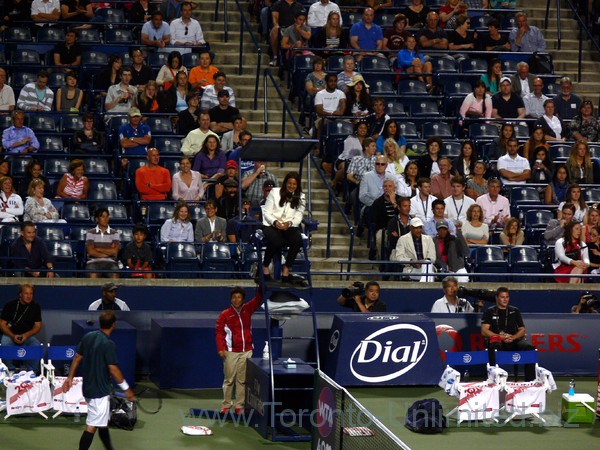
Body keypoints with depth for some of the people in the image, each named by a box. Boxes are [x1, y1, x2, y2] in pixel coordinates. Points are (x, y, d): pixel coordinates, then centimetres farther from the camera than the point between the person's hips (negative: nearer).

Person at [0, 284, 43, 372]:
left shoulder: (35, 306, 2)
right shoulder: (10, 305, -4)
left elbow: (38, 326, 3)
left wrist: (26, 335, -16)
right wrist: (13, 336, -19)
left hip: (28, 335, 1)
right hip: (11, 334, -1)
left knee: (36, 346, -30)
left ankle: (34, 372, -14)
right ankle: (10, 371, -19)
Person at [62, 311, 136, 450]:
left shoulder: (88, 337, 2)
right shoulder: (108, 344, -20)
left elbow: (77, 358, 8)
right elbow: (113, 370, -21)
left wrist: (70, 378, 17)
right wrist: (126, 389, -13)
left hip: (88, 388, 9)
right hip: (100, 391, -9)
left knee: (102, 423, 22)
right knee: (92, 426, -4)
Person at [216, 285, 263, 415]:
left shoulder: (247, 309, 9)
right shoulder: (225, 315, -1)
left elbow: (258, 298, 8)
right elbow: (219, 332, -4)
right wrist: (221, 348, -14)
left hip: (246, 351, 3)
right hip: (231, 352, -3)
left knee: (242, 380, 3)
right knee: (229, 379, 0)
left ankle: (239, 406, 7)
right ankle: (226, 405, 7)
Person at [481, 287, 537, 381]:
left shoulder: (515, 311, 20)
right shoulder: (489, 312, 11)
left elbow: (522, 330, 16)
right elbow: (484, 331, 0)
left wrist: (513, 337, -7)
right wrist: (501, 337, -13)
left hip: (513, 341, 3)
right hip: (497, 340, -3)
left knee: (530, 348, -27)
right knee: (494, 346, -40)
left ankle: (530, 380, -26)